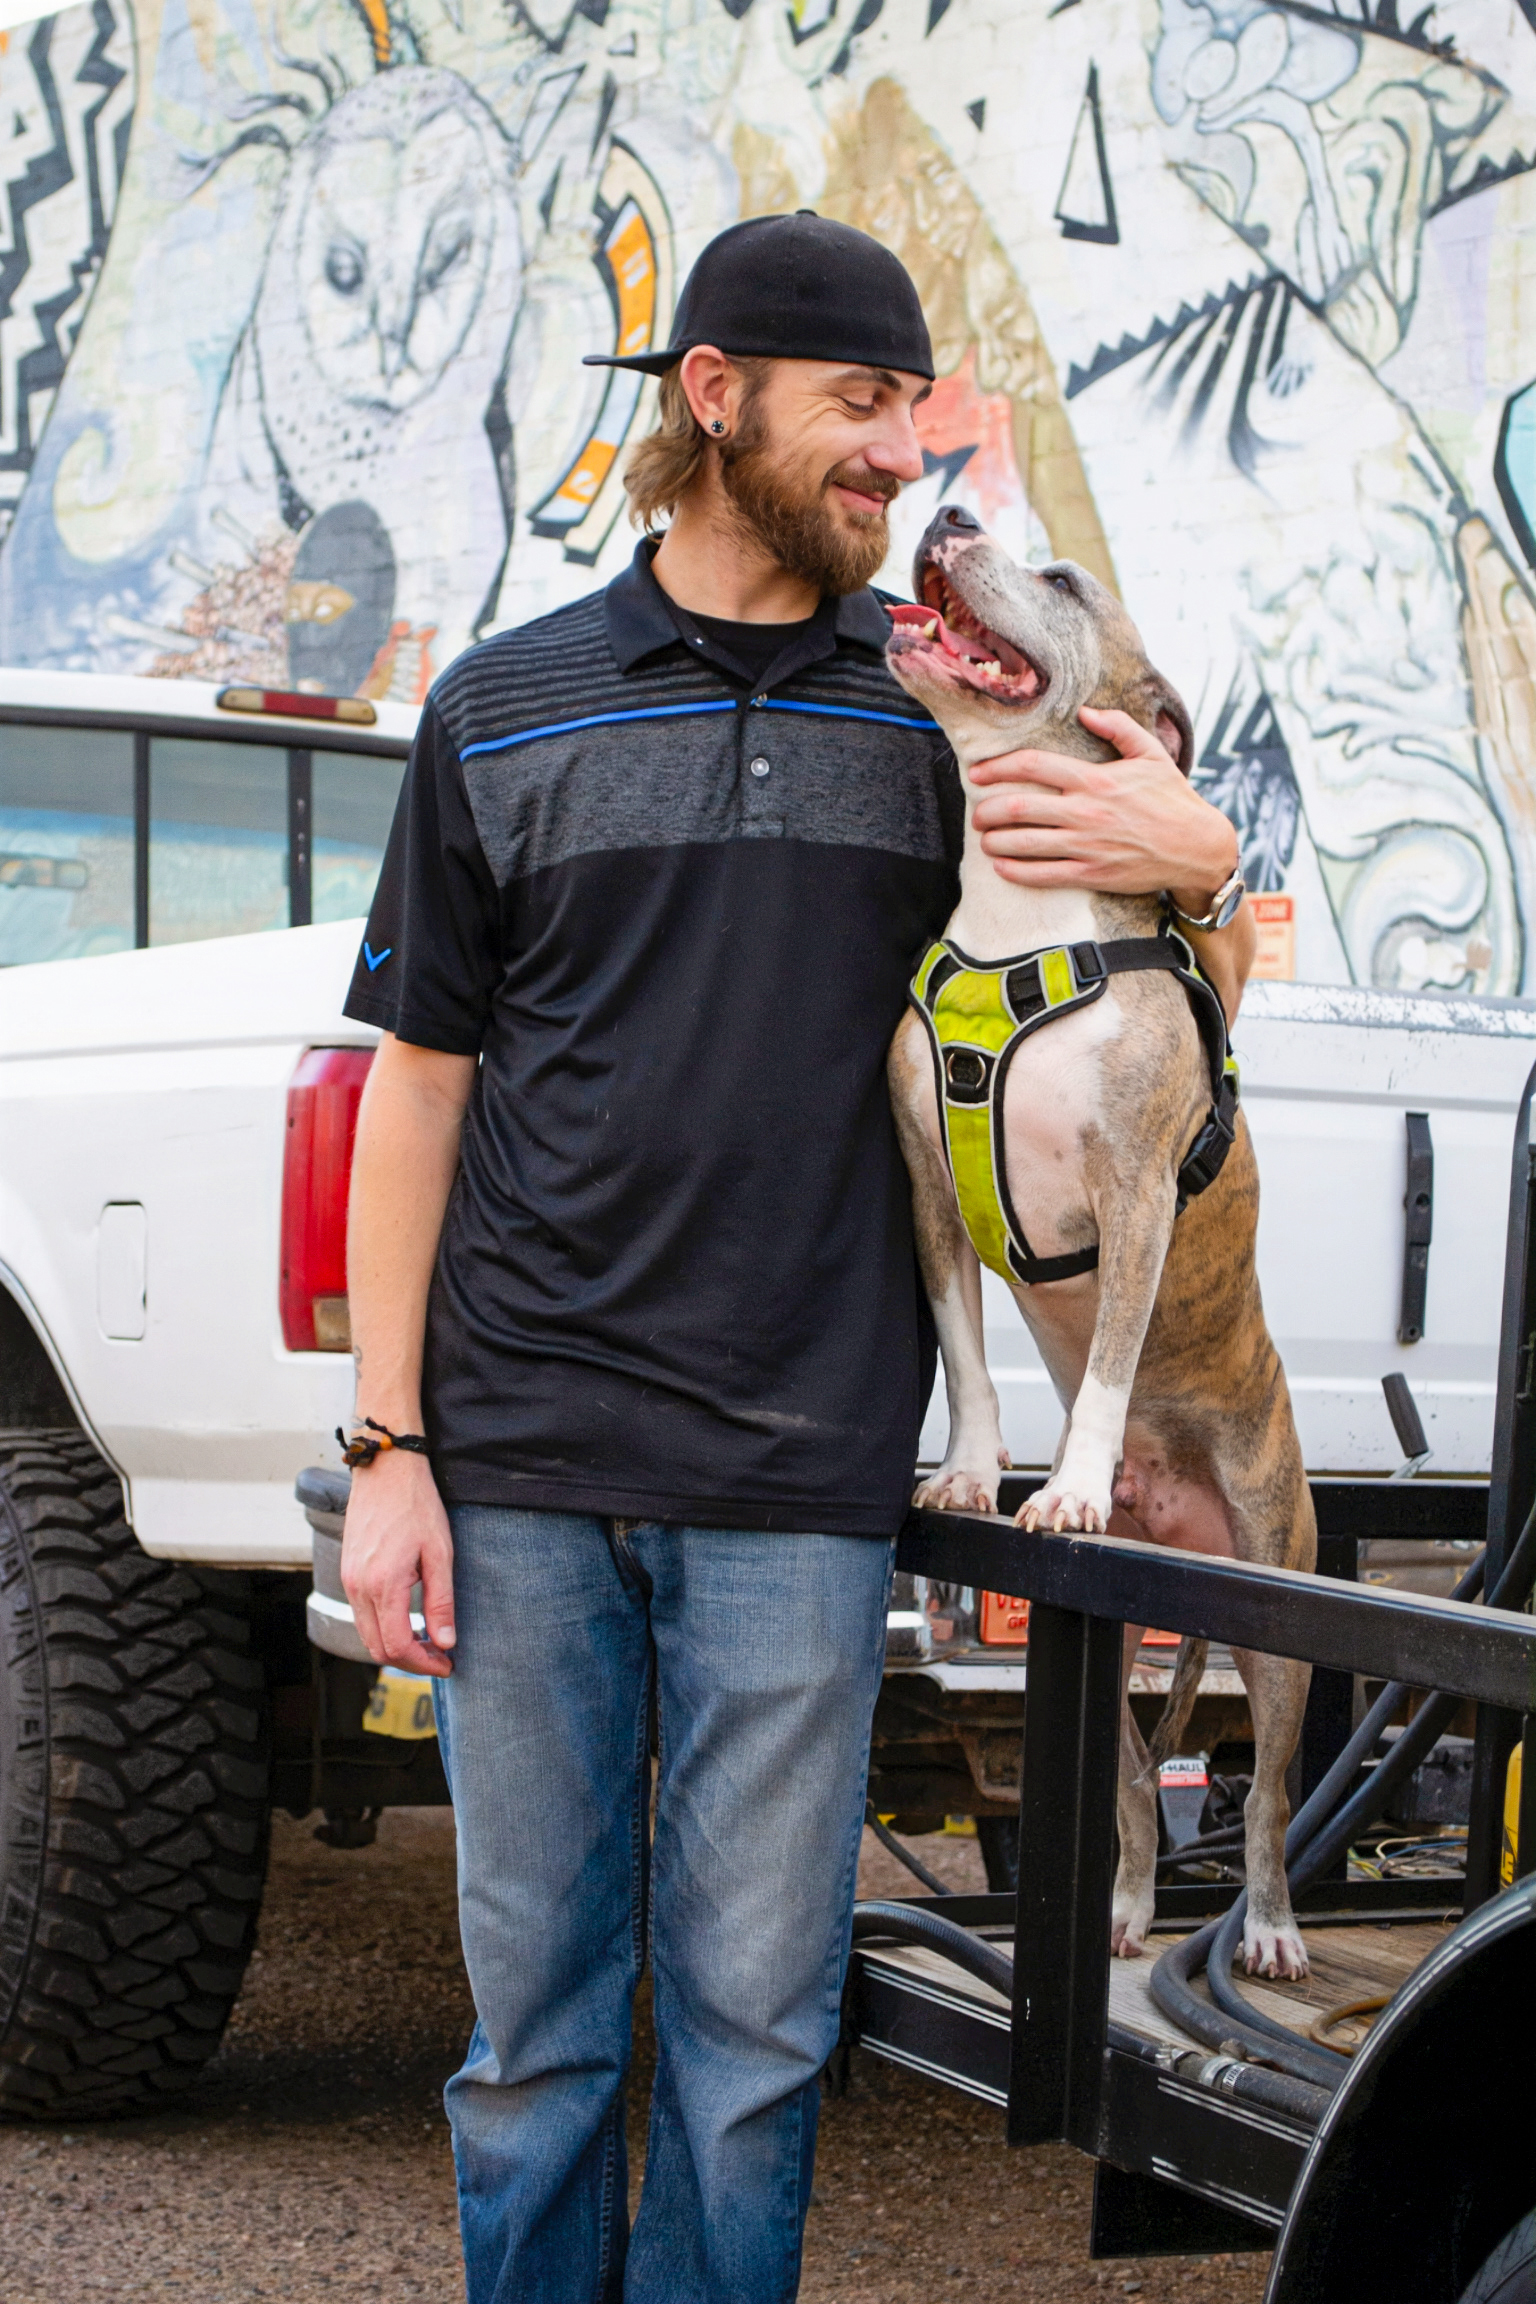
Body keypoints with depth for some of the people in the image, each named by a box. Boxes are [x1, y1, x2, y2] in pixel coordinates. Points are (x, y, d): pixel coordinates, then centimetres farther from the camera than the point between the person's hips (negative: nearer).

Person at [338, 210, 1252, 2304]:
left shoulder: (935, 730, 10)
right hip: (524, 1463, 0)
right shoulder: (506, 712, 7)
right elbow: (419, 1088, 7)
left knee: (751, 2029, 3)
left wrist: (1200, 864, -4)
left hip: (797, 1478, 1)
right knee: (535, 2012, 6)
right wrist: (390, 1444, 0)